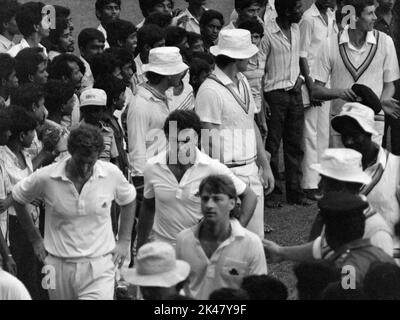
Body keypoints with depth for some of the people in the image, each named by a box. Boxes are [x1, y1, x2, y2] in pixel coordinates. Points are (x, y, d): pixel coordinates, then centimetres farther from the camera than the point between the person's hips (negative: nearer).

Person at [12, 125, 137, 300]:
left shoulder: (112, 174, -7)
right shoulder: (46, 178, -11)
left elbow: (128, 200, 14)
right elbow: (18, 198, 8)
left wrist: (124, 241, 8)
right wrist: (35, 239, 9)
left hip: (100, 266, -1)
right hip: (59, 265, 1)